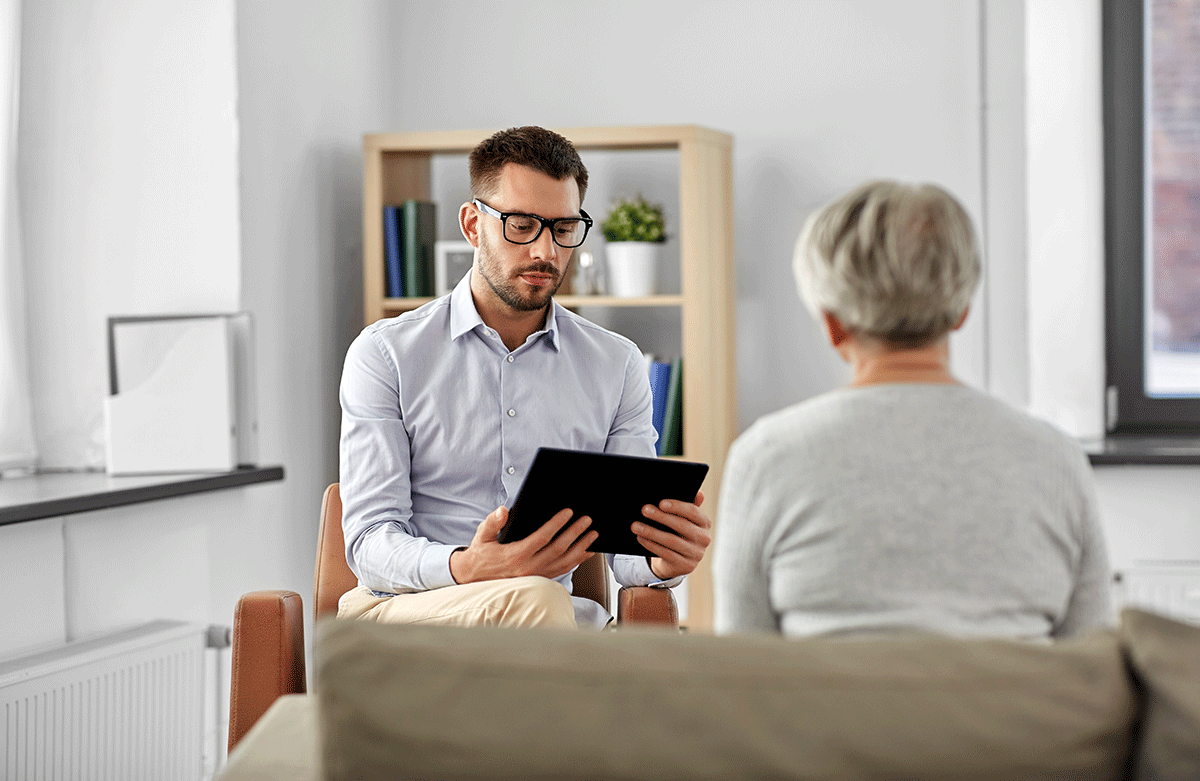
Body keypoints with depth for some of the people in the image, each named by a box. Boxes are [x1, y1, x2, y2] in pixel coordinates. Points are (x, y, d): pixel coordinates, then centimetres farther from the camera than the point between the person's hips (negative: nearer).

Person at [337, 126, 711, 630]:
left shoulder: (617, 366, 14)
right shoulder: (386, 355, 4)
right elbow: (371, 542, -5)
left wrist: (662, 561, -20)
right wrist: (465, 568, -29)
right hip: (403, 609, -2)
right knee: (536, 598, -37)